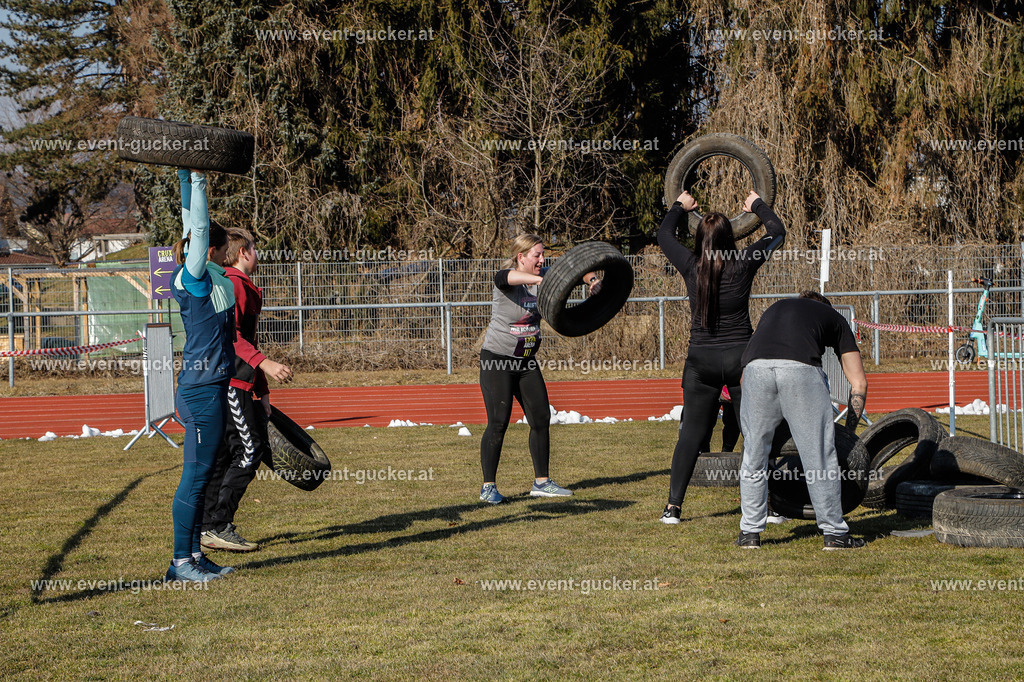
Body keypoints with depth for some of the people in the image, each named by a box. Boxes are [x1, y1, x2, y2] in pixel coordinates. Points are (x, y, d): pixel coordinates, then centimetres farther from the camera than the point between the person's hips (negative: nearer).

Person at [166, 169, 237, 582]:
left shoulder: (204, 277, 11)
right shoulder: (194, 277, -12)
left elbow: (193, 227, 19)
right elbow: (199, 230, -17)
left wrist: (188, 182, 20)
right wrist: (196, 181, -12)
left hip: (209, 388, 10)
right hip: (203, 389, -10)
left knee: (201, 475, 12)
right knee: (195, 475, -6)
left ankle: (194, 554, 17)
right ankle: (180, 562, -3)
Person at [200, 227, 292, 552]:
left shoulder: (243, 287, 23)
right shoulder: (232, 284, -11)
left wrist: (262, 391, 29)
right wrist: (264, 363, -32)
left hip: (235, 384, 11)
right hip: (229, 381, -11)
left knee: (223, 455, 10)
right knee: (250, 451, -11)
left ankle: (209, 528, 13)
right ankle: (219, 527, -12)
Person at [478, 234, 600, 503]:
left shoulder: (542, 277, -1)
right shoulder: (506, 283, -19)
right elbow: (505, 277, -43)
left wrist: (592, 279, -20)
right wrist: (542, 281, -59)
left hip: (527, 361, 7)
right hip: (497, 360, -7)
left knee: (541, 418, 5)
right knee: (498, 423, -9)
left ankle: (541, 482, 14)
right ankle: (488, 487, 0)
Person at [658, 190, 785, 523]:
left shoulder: (691, 267, -5)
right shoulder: (743, 264, -9)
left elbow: (664, 234, 14)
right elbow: (777, 232, 8)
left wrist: (680, 207, 31)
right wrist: (757, 205, 25)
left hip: (701, 359, 1)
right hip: (741, 357, -1)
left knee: (691, 434, 7)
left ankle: (672, 506, 4)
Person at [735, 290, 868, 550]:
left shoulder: (773, 310, 40)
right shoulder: (834, 318, 33)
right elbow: (859, 383, 28)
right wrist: (849, 431, 36)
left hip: (755, 367, 3)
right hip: (801, 368, -3)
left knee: (754, 454, 16)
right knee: (820, 455, 8)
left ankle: (750, 533, 21)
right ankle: (835, 533, 15)